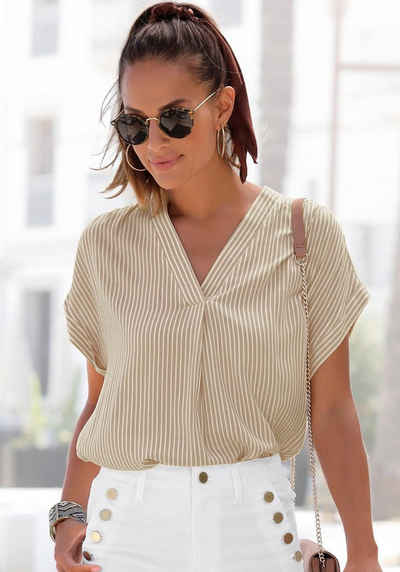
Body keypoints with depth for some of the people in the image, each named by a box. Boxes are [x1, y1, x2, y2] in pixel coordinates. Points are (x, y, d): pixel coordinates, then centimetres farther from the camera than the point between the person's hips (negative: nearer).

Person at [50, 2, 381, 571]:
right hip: (129, 524, 1)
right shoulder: (106, 243, 4)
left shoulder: (306, 232, -1)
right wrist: (70, 515, -3)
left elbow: (331, 413, 1)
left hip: (256, 525, -1)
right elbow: (100, 401, 11)